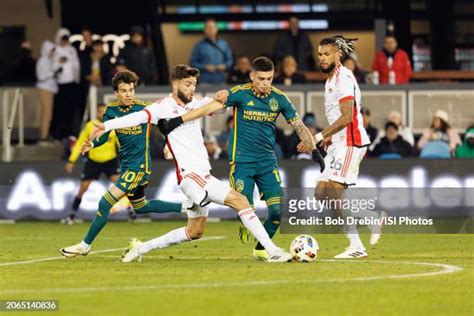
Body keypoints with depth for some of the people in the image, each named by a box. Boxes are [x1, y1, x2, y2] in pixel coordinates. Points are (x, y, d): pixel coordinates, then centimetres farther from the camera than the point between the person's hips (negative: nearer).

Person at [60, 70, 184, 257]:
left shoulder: (144, 108, -13)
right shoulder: (112, 110, 1)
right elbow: (104, 136, 2)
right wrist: (92, 144, -19)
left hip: (139, 165, -7)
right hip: (126, 165, 7)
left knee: (105, 203, -12)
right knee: (140, 207, 22)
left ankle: (85, 245, -3)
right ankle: (184, 207, 36)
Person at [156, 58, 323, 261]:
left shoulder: (279, 99, 1)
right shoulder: (240, 93, -9)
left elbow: (299, 126, 7)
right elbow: (210, 108, -13)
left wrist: (314, 150, -4)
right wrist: (179, 120, -19)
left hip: (267, 162, 3)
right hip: (242, 160, -3)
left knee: (277, 210, -8)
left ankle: (261, 248, 15)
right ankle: (244, 226, 28)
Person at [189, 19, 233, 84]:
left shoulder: (224, 44, 11)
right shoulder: (200, 45, 1)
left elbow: (230, 60, 16)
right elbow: (192, 63, 1)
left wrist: (224, 66, -5)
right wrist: (205, 67, -13)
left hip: (221, 81, 3)